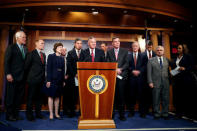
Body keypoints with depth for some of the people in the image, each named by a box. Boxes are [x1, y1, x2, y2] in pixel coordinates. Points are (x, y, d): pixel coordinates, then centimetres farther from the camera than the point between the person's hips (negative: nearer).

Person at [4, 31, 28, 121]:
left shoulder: (25, 49, 13)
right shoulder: (11, 47, -2)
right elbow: (6, 61, -8)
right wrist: (8, 74, -15)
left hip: (22, 77, 5)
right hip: (13, 76, -5)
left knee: (19, 96, 9)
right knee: (10, 96, 5)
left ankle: (15, 114, 21)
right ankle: (9, 115, 17)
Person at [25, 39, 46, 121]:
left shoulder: (43, 55, 15)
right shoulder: (31, 54, -5)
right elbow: (26, 66, -5)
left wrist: (43, 77, 9)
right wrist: (30, 75, 3)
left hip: (41, 80, 6)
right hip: (33, 79, -6)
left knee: (39, 97, 12)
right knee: (30, 97, 3)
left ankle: (38, 113, 23)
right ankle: (29, 115, 14)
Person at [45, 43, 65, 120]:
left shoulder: (62, 58, 14)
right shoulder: (51, 56, 1)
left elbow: (63, 70, 12)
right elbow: (48, 69, -6)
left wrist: (63, 80, 7)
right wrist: (48, 80, -12)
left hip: (60, 80, 5)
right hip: (52, 79, -5)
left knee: (57, 97, 9)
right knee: (51, 96, 1)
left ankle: (56, 114, 17)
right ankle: (51, 114, 10)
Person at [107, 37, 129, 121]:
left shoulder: (124, 52, 11)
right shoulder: (109, 52, 13)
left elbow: (126, 63, 2)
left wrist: (120, 69, -13)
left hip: (121, 76, 0)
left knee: (121, 95, 1)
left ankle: (121, 114, 12)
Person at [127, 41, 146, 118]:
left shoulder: (142, 56, 11)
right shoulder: (128, 56, 9)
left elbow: (144, 66, 4)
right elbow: (127, 66, 3)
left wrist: (139, 71, -11)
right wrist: (132, 71, -11)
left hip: (140, 77, 0)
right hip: (131, 77, 0)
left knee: (141, 94, 2)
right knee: (131, 95, 3)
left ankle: (142, 112, 12)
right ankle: (131, 111, 14)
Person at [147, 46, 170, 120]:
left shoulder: (167, 60, 11)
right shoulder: (151, 60, 5)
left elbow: (168, 71, 10)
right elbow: (149, 72, 0)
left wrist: (169, 81, 2)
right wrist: (150, 82, -7)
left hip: (165, 83, 2)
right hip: (155, 83, -2)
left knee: (166, 99, 6)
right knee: (156, 100, 4)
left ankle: (165, 114, 20)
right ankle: (157, 114, 18)